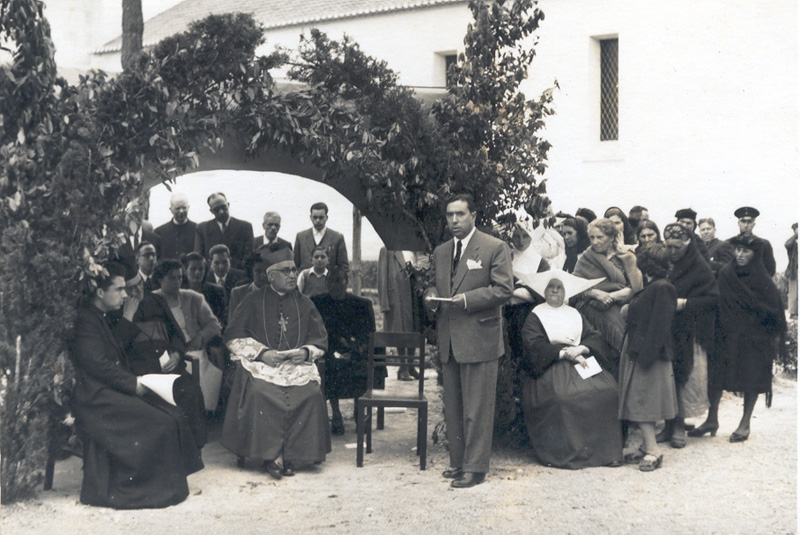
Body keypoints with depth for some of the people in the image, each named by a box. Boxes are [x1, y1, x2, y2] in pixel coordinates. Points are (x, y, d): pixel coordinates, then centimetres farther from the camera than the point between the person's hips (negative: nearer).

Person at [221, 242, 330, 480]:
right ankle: (269, 456, -20)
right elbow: (234, 337, 2)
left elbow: (320, 340, 15)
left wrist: (306, 352, -7)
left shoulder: (304, 304, 16)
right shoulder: (254, 301, 8)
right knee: (259, 391, -33)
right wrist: (261, 353, -11)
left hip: (298, 364, 2)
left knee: (310, 392, -27)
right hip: (261, 363, -2)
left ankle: (290, 456, -16)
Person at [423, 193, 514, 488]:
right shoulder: (441, 252, 16)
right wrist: (431, 295, 0)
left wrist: (468, 298, -18)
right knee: (452, 407, 12)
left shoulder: (495, 248, -4)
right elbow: (433, 284, 24)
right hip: (448, 341, 7)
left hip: (479, 339, -7)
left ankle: (475, 467, 3)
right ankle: (458, 461, 22)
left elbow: (504, 289, -9)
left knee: (477, 408, -4)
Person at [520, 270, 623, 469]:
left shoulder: (575, 314, 23)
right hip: (550, 368, -4)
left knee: (606, 389, -23)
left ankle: (604, 450, -18)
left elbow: (594, 338, 11)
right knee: (561, 396, -35)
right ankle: (564, 452, -25)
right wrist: (564, 353, -15)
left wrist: (581, 349, -11)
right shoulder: (535, 316, 9)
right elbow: (535, 346, -7)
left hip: (580, 362, 4)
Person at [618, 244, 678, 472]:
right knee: (639, 401, 13)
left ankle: (653, 450, -3)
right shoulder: (651, 287, 12)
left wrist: (645, 356, -23)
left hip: (649, 353, -10)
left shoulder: (662, 289, -17)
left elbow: (658, 326, -22)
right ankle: (647, 447, 20)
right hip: (638, 352, 10)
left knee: (641, 401, -7)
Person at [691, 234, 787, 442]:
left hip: (754, 337, -2)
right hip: (726, 335, 3)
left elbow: (775, 311, -3)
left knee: (752, 379, 2)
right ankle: (712, 419, 13)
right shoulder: (725, 274, 1)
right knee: (715, 374, 2)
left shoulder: (763, 281, -6)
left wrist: (775, 337, -6)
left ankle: (745, 423, 14)